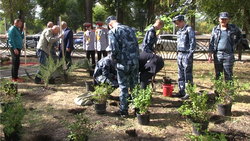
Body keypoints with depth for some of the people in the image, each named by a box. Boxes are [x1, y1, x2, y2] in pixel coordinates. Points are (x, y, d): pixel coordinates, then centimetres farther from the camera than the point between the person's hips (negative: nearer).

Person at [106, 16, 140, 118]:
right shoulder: (129, 29, 14)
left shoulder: (112, 31, -4)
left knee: (123, 87, 6)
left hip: (123, 63, -5)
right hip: (135, 62, 5)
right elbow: (136, 45, 12)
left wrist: (113, 58, 3)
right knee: (135, 86, 15)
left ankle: (123, 110, 16)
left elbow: (115, 49, -15)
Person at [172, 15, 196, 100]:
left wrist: (190, 54, -16)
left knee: (188, 74, -5)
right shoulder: (179, 31, 18)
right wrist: (178, 53, 16)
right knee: (180, 75, 11)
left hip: (187, 54, -8)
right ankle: (181, 91, 19)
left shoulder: (189, 29, -8)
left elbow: (193, 43, -12)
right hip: (180, 54, 8)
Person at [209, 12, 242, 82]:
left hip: (228, 54, -1)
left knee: (228, 75, -1)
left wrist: (234, 43, 6)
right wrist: (210, 54, -1)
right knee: (218, 74, 7)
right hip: (217, 54, 2)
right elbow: (211, 42, 6)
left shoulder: (233, 28, 4)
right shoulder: (215, 29, 7)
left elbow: (239, 36, 21)